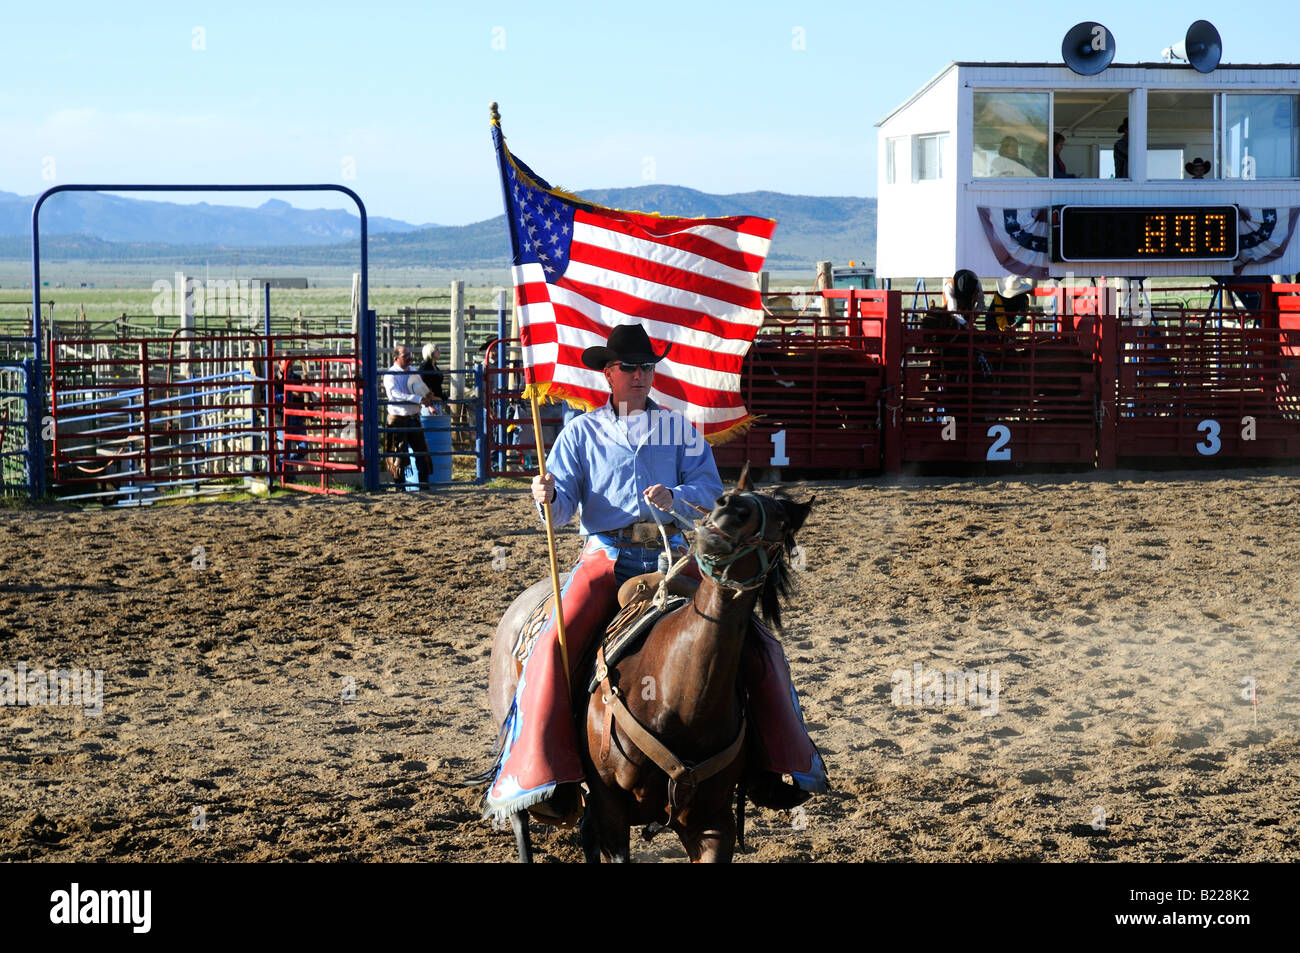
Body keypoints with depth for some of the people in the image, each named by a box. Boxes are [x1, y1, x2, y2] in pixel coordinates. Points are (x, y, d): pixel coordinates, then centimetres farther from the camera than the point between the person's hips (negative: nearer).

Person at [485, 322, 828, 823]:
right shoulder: (581, 433, 11)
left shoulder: (679, 429, 13)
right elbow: (561, 509, 4)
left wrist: (674, 497, -19)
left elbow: (709, 493, 2)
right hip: (606, 557, -1)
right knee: (554, 644, -26)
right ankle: (545, 775, -21)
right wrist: (547, 497, -20)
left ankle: (773, 761, 1)